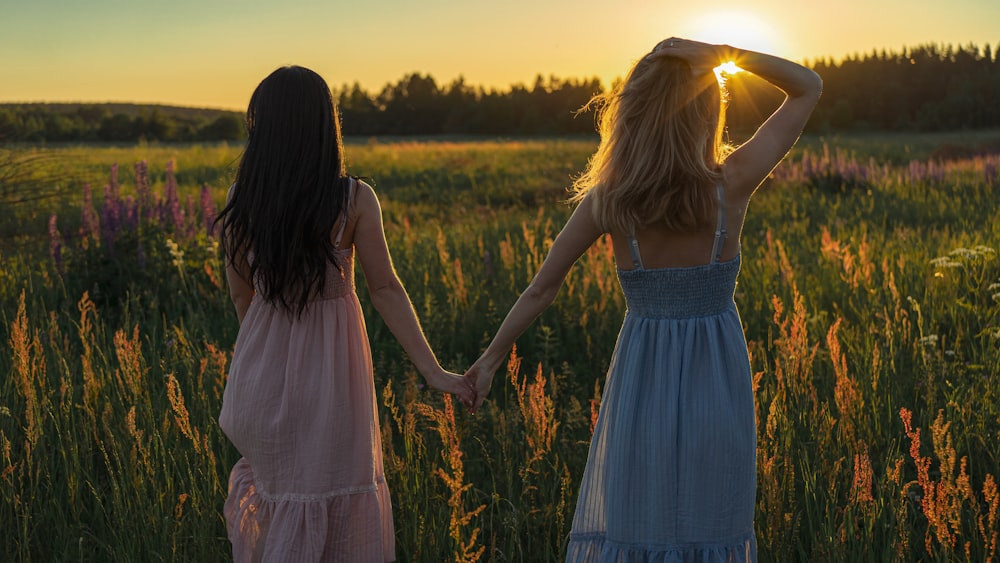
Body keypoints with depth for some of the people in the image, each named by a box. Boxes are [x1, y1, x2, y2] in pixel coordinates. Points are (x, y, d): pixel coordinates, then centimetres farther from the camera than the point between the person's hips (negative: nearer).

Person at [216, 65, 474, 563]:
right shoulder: (354, 199, -12)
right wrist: (433, 371, -8)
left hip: (262, 369, 3)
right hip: (329, 371, -3)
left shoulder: (242, 200, -6)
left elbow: (241, 293, 4)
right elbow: (385, 290, -12)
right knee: (342, 509, 13)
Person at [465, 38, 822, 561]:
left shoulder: (607, 199, -10)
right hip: (717, 383, 0)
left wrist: (492, 357, 11)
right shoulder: (732, 184, -12)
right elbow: (809, 87, -3)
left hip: (642, 381, 1)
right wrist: (722, 54, -13)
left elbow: (540, 289, -2)